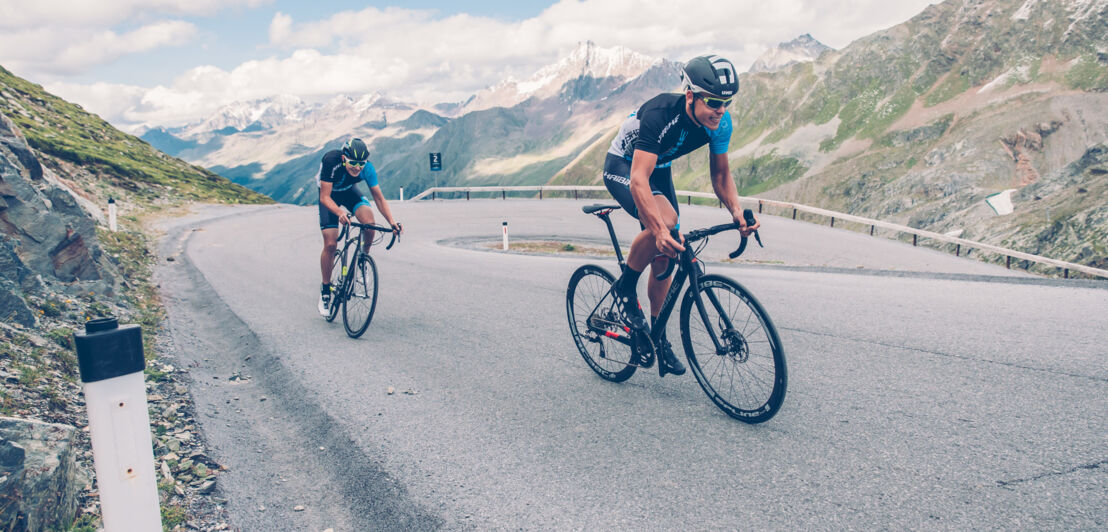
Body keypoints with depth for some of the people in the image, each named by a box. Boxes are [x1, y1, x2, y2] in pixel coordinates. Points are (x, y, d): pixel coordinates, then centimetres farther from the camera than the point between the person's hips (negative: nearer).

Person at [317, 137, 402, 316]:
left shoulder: (367, 168, -28)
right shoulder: (331, 161, -36)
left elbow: (379, 197, -20)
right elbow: (325, 197, -34)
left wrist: (392, 221, -34)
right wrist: (340, 212, -54)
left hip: (349, 191, 2)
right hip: (329, 195, -2)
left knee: (369, 221, -30)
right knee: (330, 244, -11)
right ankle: (325, 289, 7)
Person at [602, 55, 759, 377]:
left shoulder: (720, 123, -19)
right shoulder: (660, 114, -38)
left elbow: (720, 174, -7)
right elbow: (639, 180, -46)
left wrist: (736, 211, -25)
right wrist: (659, 229, -58)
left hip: (659, 169, 6)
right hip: (622, 167, -6)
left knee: (665, 256, 1)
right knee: (664, 220, -34)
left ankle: (658, 336, 16)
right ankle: (626, 286, -9)